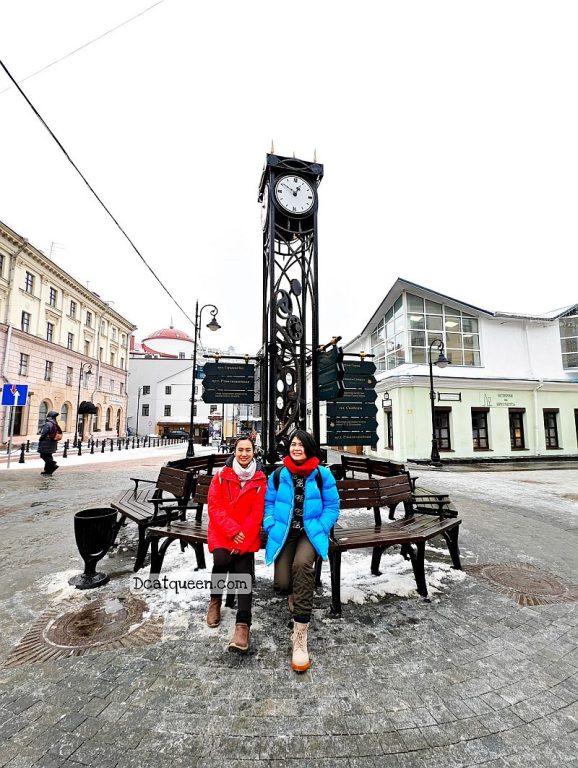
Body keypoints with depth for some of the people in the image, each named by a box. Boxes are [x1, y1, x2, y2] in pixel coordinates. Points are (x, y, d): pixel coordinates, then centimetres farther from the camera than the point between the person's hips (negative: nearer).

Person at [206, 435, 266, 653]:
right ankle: (215, 599, 7)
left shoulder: (260, 480, 0)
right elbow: (214, 507, -4)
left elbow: (257, 513, -2)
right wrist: (232, 531, -15)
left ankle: (242, 626, -10)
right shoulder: (221, 476, 1)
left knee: (244, 573, -16)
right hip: (221, 533, 0)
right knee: (221, 560, -23)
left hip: (247, 536, 0)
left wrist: (243, 540, -12)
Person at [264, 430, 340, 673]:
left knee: (302, 563, -33)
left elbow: (332, 507, 3)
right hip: (285, 533, 2)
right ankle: (296, 592, 26)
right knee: (282, 583, -16)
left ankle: (300, 638, -23)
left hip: (311, 532, -2)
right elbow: (269, 504, 10)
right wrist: (273, 529, -4)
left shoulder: (322, 475, 0)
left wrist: (319, 530, -9)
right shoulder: (278, 476, 5)